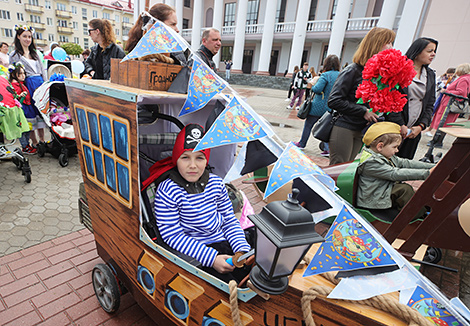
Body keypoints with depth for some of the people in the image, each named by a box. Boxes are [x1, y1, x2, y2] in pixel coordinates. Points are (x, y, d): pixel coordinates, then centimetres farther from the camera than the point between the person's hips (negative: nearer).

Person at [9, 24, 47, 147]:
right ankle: (34, 142, 6)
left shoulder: (35, 53, 16)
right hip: (27, 86, -5)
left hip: (40, 83, 5)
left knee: (41, 110, 7)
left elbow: (43, 70, 15)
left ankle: (42, 139, 16)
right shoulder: (14, 54, 1)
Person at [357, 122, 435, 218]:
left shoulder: (385, 155, 6)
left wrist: (432, 166, -1)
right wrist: (426, 173, -28)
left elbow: (404, 162, 6)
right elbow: (396, 174, -29)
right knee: (404, 189, -17)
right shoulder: (371, 162, -27)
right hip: (373, 200, -10)